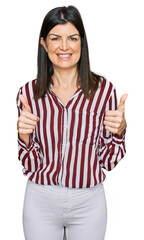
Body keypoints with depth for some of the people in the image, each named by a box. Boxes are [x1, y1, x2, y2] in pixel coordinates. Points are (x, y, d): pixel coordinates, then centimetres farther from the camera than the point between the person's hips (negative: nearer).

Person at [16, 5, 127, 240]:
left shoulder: (104, 89, -8)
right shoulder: (29, 93, -6)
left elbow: (108, 160, -2)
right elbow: (31, 165, -3)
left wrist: (119, 130, -19)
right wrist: (24, 136, -21)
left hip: (89, 202, 0)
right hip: (41, 202, 1)